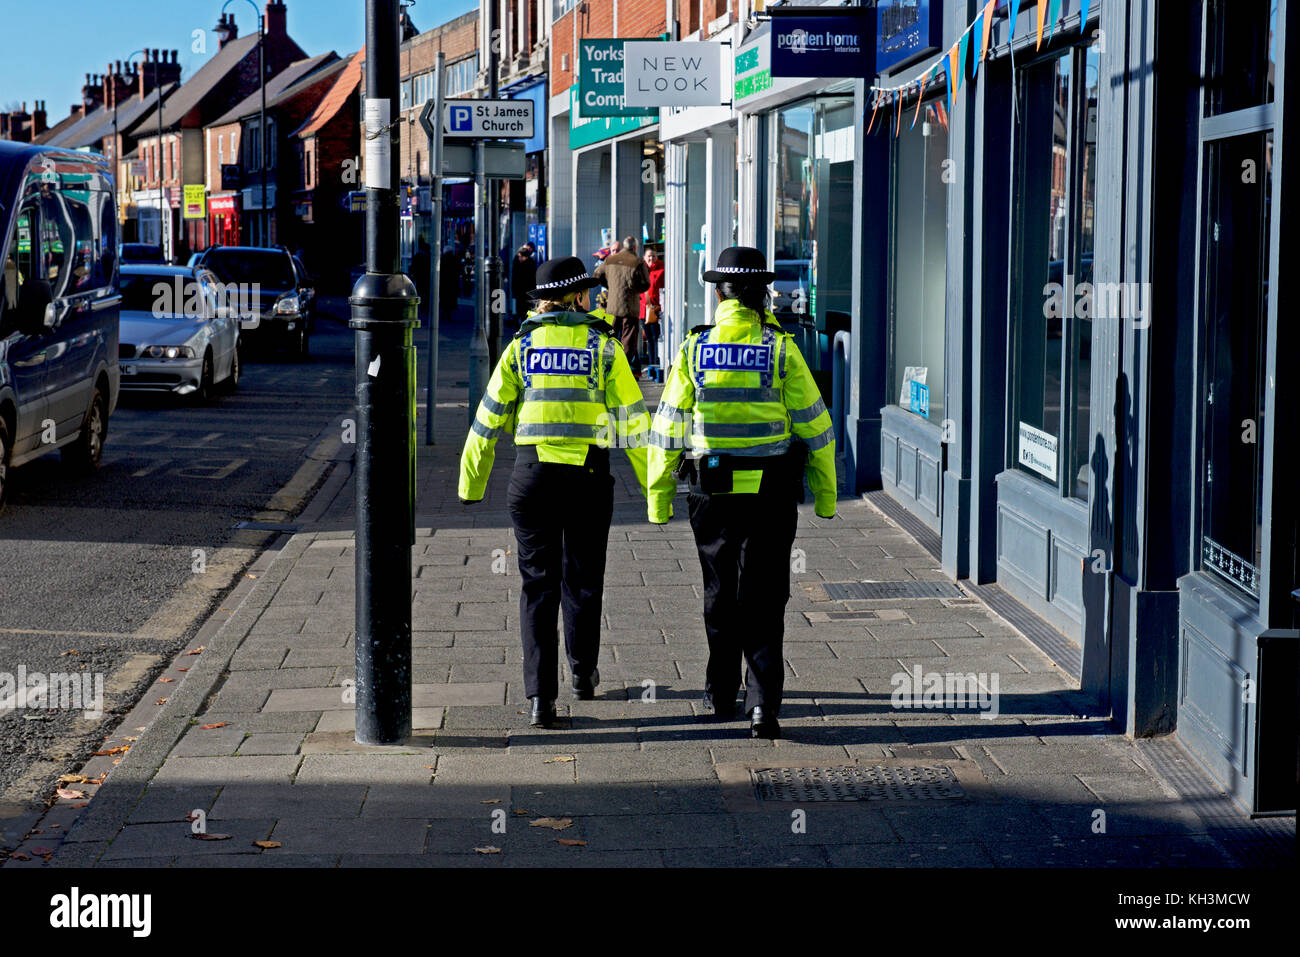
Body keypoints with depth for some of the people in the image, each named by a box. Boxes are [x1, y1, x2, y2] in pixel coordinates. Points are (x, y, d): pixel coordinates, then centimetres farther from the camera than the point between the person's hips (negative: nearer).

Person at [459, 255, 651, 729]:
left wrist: (471, 483, 13)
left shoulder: (521, 346, 4)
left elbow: (489, 419, 5)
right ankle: (583, 673, 34)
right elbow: (631, 417, 0)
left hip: (532, 474, 0)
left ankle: (540, 697, -4)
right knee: (583, 579, 17)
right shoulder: (603, 345, 0)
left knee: (537, 585, 3)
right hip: (589, 476, 0)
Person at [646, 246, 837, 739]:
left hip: (712, 490, 1)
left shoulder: (694, 349, -2)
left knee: (720, 594, 17)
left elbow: (667, 428, -1)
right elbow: (813, 424, -3)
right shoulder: (780, 348, -5)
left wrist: (658, 496, 6)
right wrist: (825, 493, 6)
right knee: (763, 600, 3)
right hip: (772, 494, -1)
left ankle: (721, 694, 27)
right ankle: (763, 703, -8)